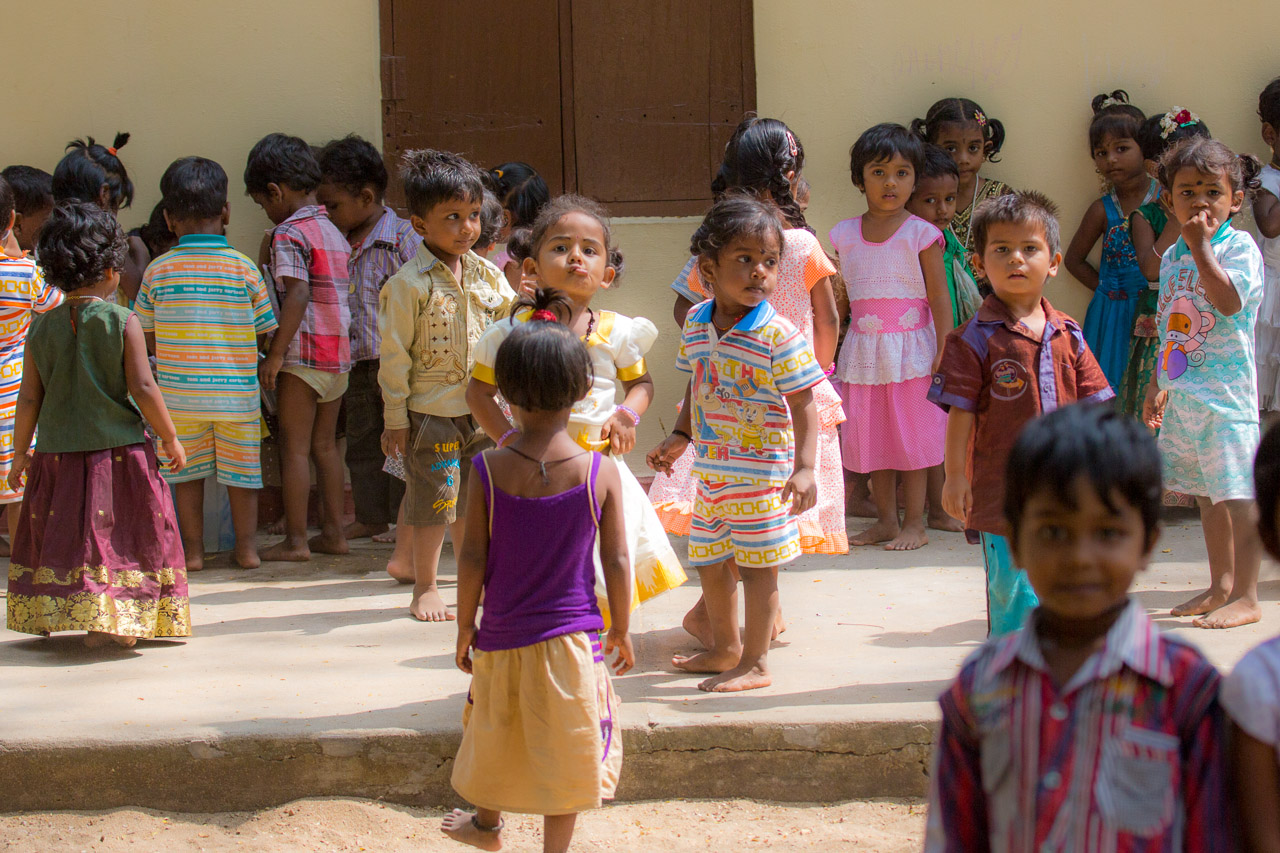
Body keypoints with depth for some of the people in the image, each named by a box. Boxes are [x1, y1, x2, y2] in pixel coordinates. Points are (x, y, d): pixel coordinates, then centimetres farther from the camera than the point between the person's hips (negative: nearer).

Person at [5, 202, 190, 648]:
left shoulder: (41, 329, 1)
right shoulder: (122, 322, -8)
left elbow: (29, 400, 3)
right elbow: (142, 389, -12)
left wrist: (19, 454, 12)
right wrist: (170, 439, -1)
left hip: (56, 453, 3)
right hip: (119, 449, -3)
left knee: (57, 538, 15)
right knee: (114, 535, 2)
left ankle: (45, 618, 20)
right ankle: (108, 623, -3)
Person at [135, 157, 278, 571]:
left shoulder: (158, 271, -3)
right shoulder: (244, 269, -5)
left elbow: (146, 338, 2)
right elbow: (265, 331, 0)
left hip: (178, 393, 0)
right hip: (237, 393, 0)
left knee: (187, 472, 12)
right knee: (241, 471, 12)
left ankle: (192, 549, 16)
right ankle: (246, 546, 17)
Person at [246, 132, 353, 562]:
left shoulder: (289, 235, -11)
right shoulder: (334, 233, 15)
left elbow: (298, 295, -22)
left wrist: (275, 354, -20)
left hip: (303, 354, -8)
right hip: (339, 352, 8)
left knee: (294, 447, -2)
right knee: (325, 445, 15)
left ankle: (296, 539, -1)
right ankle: (333, 531, 17)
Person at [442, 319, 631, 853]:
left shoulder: (488, 470, -13)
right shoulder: (600, 473, -12)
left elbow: (472, 560, -9)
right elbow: (616, 562, -8)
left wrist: (465, 630, 5)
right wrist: (620, 631, 7)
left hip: (503, 636, 1)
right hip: (571, 636, -1)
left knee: (496, 733, 23)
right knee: (564, 749, 11)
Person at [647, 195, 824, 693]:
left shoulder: (778, 336, -16)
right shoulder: (696, 325, 2)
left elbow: (803, 405, -14)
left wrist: (805, 467, -21)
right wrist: (680, 437, 15)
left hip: (762, 472, -7)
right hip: (711, 470, 7)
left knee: (756, 566, 1)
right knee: (709, 561, 17)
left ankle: (755, 663, 13)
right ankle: (725, 648, 36)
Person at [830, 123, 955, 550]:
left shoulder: (921, 235, -5)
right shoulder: (844, 235, 5)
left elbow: (939, 298, -5)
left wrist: (944, 353, -10)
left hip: (911, 350, -4)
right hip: (863, 352, 4)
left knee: (911, 435, 1)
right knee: (872, 436, 8)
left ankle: (914, 523, 11)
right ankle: (885, 519, 20)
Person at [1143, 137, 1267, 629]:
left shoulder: (1239, 247, -8)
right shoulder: (1172, 257, 13)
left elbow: (1228, 301, -26)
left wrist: (1202, 248, -27)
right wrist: (1156, 386, 19)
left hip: (1226, 390, -7)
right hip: (1182, 393, 7)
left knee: (1236, 492, -7)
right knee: (1205, 494, 14)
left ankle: (1245, 596, -1)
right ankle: (1220, 586, 24)